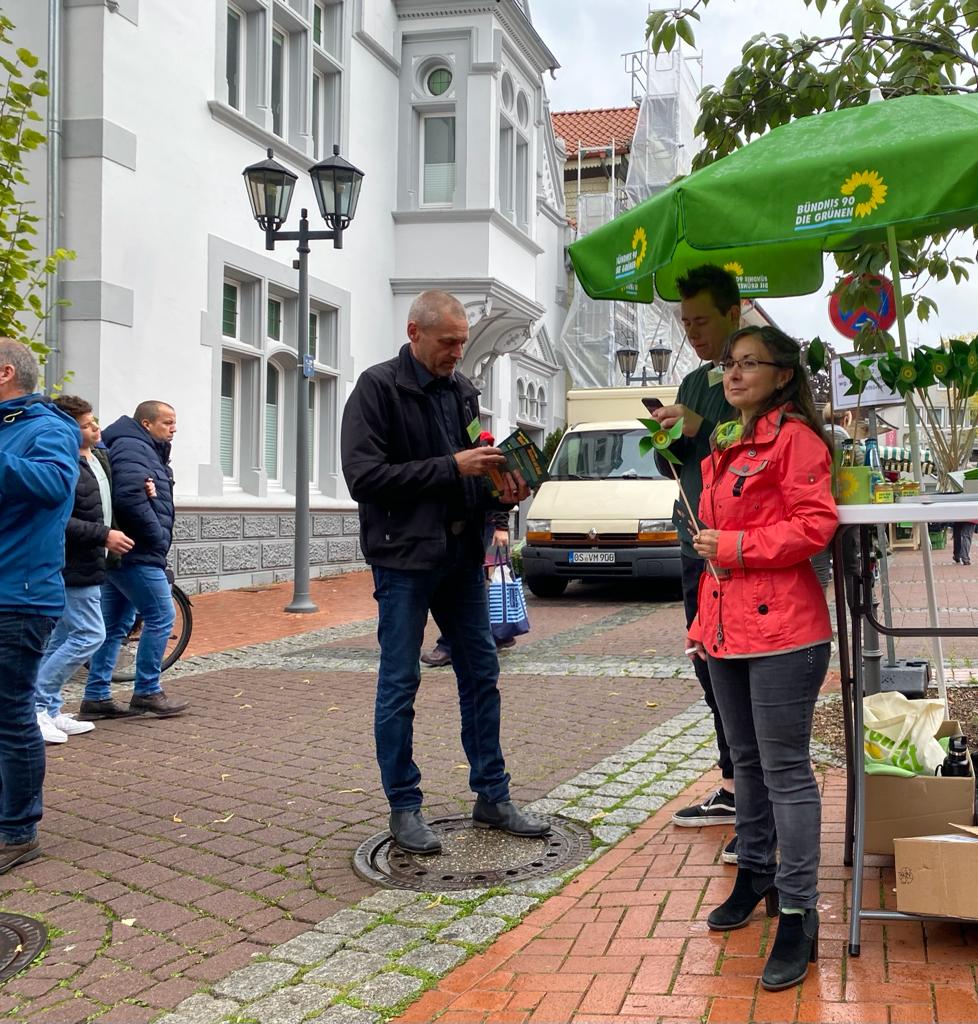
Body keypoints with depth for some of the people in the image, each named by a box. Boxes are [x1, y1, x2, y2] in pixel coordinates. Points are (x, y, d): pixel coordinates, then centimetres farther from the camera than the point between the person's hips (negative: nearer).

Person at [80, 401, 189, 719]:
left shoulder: (145, 449, 20)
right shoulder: (133, 448, -13)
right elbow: (129, 497, -27)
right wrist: (158, 537, -16)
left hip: (121, 554, 11)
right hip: (137, 553, -11)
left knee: (116, 625, 11)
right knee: (161, 618, -5)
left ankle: (97, 697, 15)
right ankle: (147, 693, 2)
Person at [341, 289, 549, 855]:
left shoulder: (462, 390, 11)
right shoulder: (379, 388, -8)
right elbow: (364, 476, -17)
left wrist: (500, 491, -3)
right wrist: (451, 468, -19)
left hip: (463, 553, 7)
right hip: (404, 556, -6)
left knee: (482, 675, 11)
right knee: (400, 685, 2)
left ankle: (493, 797, 22)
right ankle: (405, 808, 14)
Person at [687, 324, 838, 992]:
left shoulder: (796, 438, -10)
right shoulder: (725, 449, 17)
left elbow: (816, 523, -19)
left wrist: (735, 546, -18)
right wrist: (704, 619, 21)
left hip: (781, 628, -9)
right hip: (727, 628, 9)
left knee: (785, 770, -4)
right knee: (747, 761, 19)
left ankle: (798, 917, 4)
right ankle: (755, 876, 35)